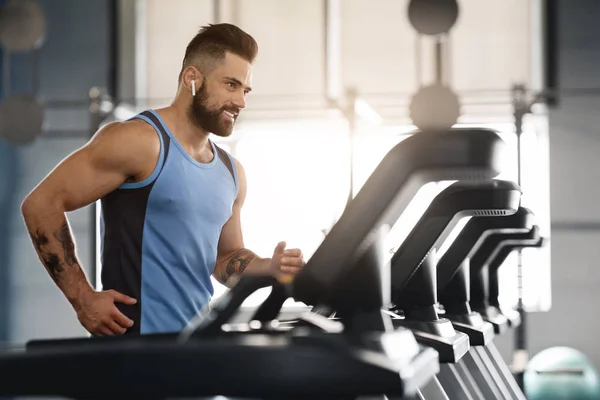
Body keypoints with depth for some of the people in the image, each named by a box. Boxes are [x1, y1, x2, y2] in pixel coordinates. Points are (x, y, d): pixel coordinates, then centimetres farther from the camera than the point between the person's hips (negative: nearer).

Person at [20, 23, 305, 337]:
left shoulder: (230, 172, 11)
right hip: (135, 341, -7)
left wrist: (269, 268, 1)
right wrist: (83, 300, -16)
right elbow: (41, 204, -13)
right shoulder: (139, 141, -11)